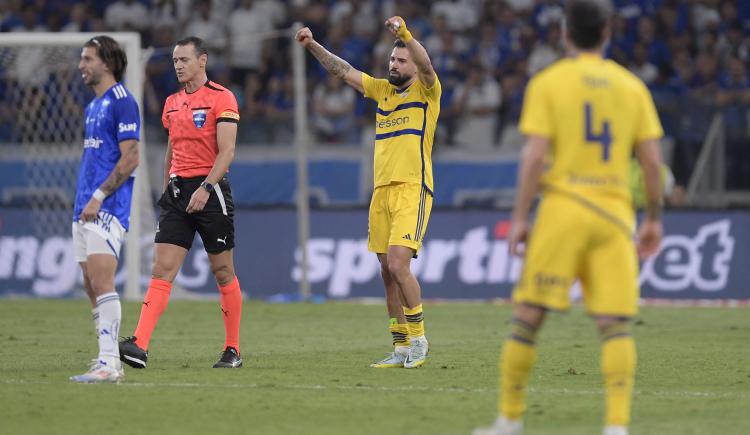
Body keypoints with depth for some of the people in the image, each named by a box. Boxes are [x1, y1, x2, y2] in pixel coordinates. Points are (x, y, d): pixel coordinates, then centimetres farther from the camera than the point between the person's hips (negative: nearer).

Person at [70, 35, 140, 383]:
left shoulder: (122, 102, -9)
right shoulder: (92, 107, 19)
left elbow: (130, 158, -15)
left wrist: (98, 197, -18)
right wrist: (83, 200, 15)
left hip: (107, 209, -9)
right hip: (85, 210, 10)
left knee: (101, 282, -16)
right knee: (91, 286, 8)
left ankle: (108, 363, -19)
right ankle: (109, 362, 12)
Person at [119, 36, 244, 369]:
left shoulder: (221, 98, -6)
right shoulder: (172, 103, 15)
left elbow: (226, 151, -13)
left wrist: (205, 188, -22)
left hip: (211, 191, -6)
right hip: (177, 190, 6)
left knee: (223, 272, 2)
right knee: (162, 269, -6)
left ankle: (233, 350, 12)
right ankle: (139, 346, -17)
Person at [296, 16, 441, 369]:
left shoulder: (426, 91, 1)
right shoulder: (382, 89, 17)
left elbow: (425, 66, -20)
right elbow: (343, 71, 19)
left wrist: (404, 33, -34)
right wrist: (313, 45, 9)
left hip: (412, 189, -7)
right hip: (382, 190, 7)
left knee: (398, 265, -17)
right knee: (387, 272, 5)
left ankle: (418, 339, -4)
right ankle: (401, 349, 10)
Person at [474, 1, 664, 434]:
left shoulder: (547, 83, 0)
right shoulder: (632, 86, 9)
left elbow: (535, 156, -7)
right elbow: (652, 158, 5)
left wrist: (520, 217, -3)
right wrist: (654, 219, 14)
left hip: (562, 208, -2)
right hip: (615, 212, 2)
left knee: (528, 316, 6)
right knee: (616, 324, -1)